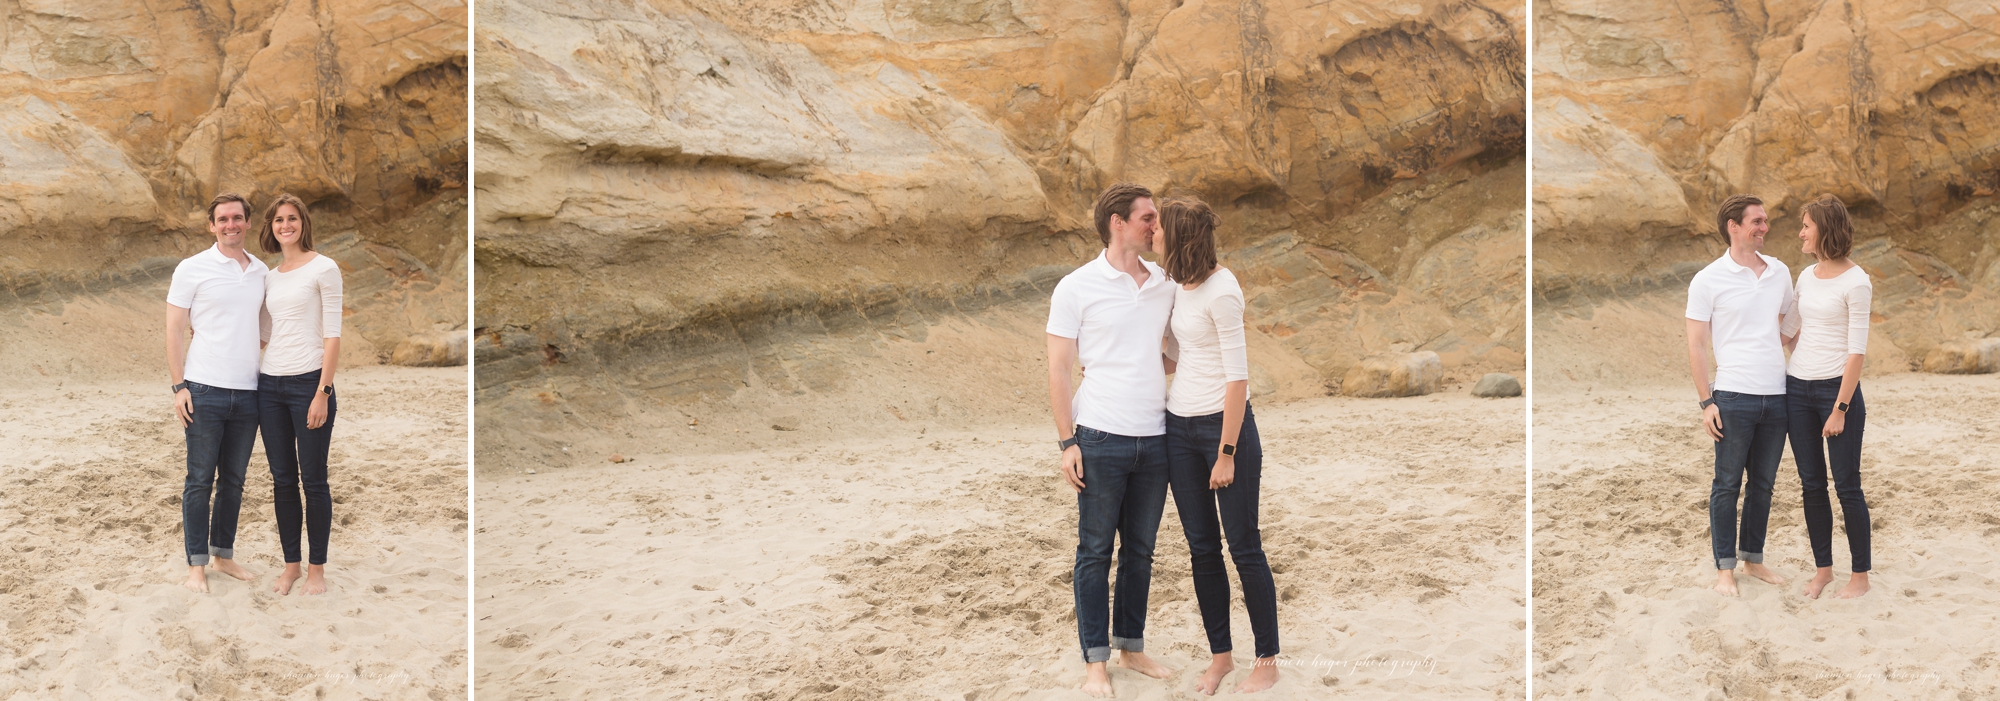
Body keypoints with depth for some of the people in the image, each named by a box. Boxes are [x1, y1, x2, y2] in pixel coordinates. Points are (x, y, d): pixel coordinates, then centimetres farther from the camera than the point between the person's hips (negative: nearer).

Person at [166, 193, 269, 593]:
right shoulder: (192, 270, -1)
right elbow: (175, 331, -2)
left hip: (247, 393, 4)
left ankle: (224, 554, 21)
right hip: (205, 391, -4)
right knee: (200, 481, -1)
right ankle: (197, 566, 4)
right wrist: (178, 387, -9)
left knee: (233, 480, 11)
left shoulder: (262, 273, 11)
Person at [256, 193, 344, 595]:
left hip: (309, 381, -6)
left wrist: (323, 392, -14)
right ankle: (290, 565, 16)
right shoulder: (270, 277, 14)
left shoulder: (323, 269, -4)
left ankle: (317, 569, 7)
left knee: (313, 479, -1)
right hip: (271, 384, 6)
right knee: (283, 479, 8)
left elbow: (333, 336, -8)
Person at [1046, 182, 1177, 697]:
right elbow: (1058, 370, -4)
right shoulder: (1077, 288, -4)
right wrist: (1067, 442, -9)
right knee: (1095, 551, 2)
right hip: (1101, 440, -5)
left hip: (1154, 440, 5)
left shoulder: (1163, 285, 9)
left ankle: (1131, 646, 23)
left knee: (1140, 550, 12)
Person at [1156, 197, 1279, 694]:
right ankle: (1220, 656, 20)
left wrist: (1227, 454, -17)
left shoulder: (1221, 292, -17)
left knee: (1244, 548, 0)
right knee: (1201, 549, 10)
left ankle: (1267, 662, 10)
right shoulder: (1178, 285, 7)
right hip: (1180, 428, 8)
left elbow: (1237, 377, -17)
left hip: (1225, 425, -8)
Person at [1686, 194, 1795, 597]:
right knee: (1727, 484, 1)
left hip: (1777, 396, 4)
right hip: (1734, 396, -4)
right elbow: (1696, 345, -3)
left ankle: (1753, 559, 22)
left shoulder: (1779, 272, 9)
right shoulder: (1708, 280, -4)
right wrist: (1706, 402, -8)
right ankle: (1725, 568, 7)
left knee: (1763, 483, 11)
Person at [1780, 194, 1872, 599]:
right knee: (1811, 485, 9)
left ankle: (1860, 576, 9)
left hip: (1837, 388, -6)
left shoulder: (1855, 282, -11)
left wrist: (1840, 409, -15)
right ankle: (1823, 568, 20)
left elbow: (1857, 351, -13)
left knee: (1847, 485, 0)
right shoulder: (1807, 277, 9)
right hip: (1798, 387, 6)